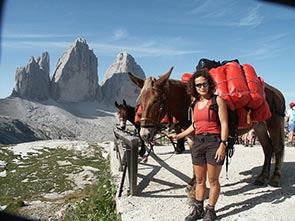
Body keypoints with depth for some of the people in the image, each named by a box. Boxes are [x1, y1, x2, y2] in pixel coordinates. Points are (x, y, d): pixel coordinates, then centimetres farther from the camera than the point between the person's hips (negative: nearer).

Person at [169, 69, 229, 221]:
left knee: (213, 180, 7)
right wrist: (179, 136, 15)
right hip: (198, 142, 6)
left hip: (214, 141, -5)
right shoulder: (196, 103, 11)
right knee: (199, 180, 14)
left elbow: (224, 124, -11)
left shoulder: (217, 100, -6)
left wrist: (222, 145, -18)